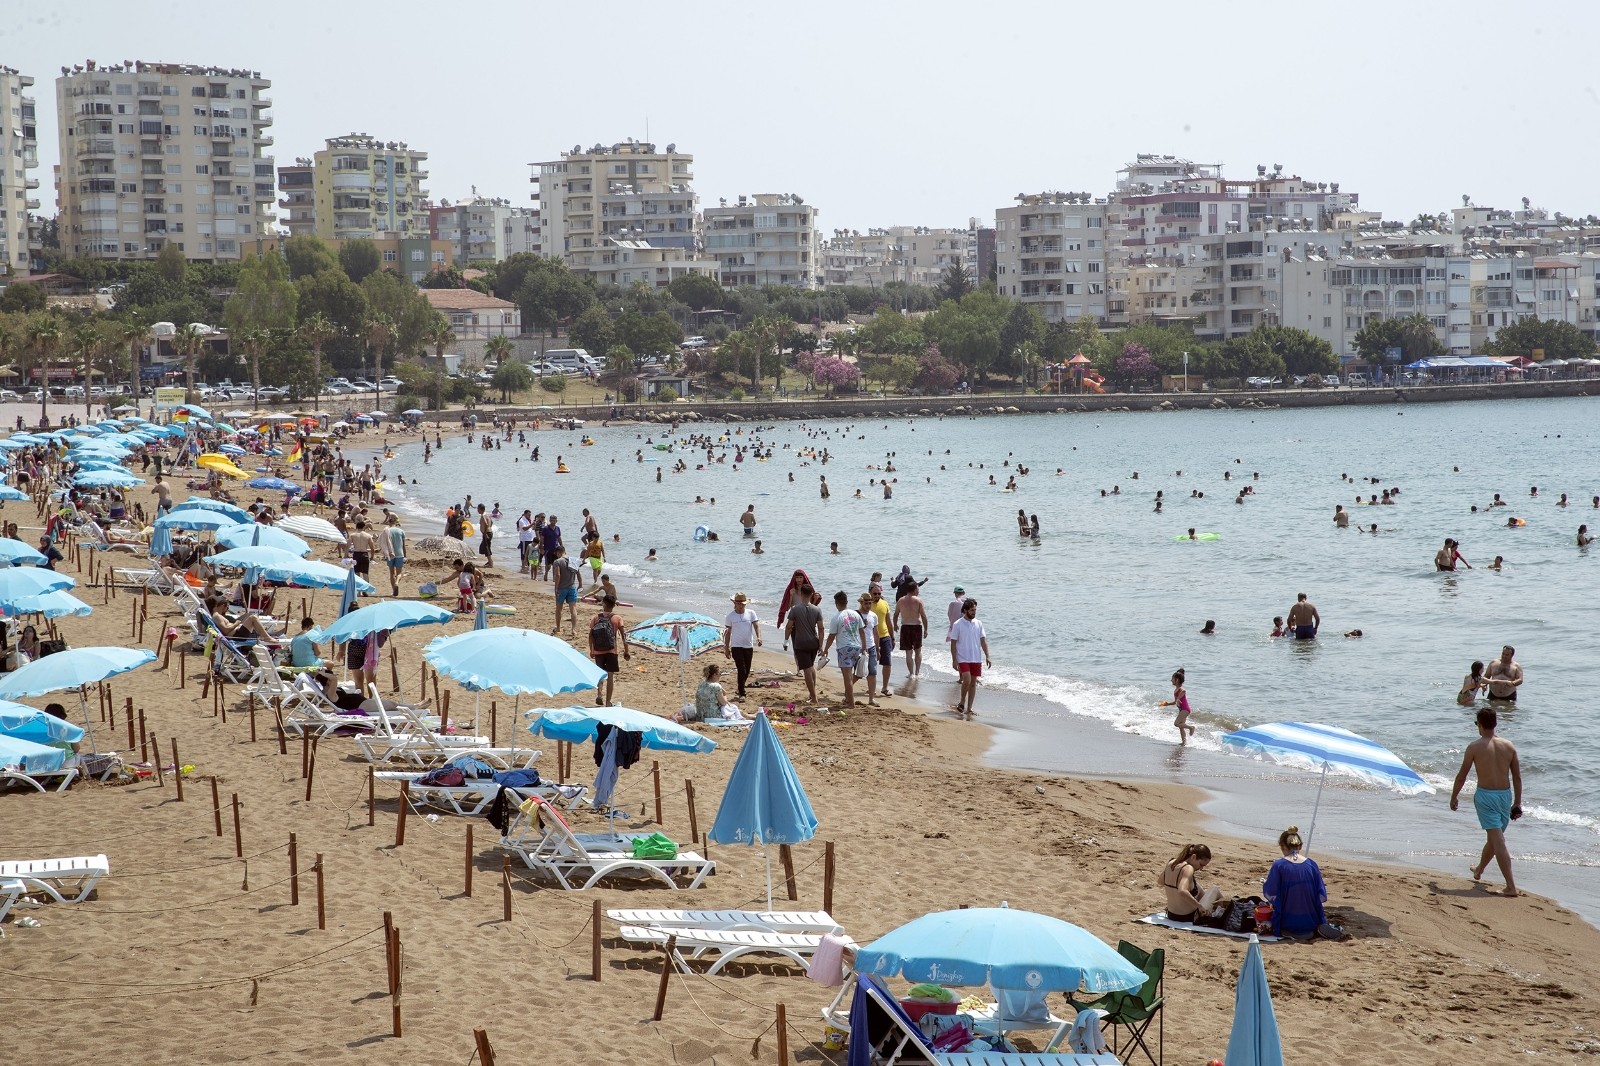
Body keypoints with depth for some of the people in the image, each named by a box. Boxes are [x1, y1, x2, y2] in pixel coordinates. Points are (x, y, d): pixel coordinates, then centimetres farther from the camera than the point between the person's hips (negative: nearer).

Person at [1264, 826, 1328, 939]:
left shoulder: (1279, 866, -13)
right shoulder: (1311, 865, -6)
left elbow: (1270, 894, -8)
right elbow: (1322, 896, -1)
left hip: (1287, 923, -2)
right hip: (1311, 923, 2)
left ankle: (1288, 932, 2)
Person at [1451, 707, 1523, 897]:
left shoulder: (1475, 747, -8)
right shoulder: (1509, 746, 3)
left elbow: (1461, 776, -2)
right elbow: (1517, 777, 7)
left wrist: (1454, 797, 12)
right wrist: (1517, 803, 15)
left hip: (1485, 795, -5)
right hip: (1505, 795, 5)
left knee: (1498, 840, -7)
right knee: (1494, 837, 23)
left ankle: (1511, 886, -13)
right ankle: (1479, 871, 46)